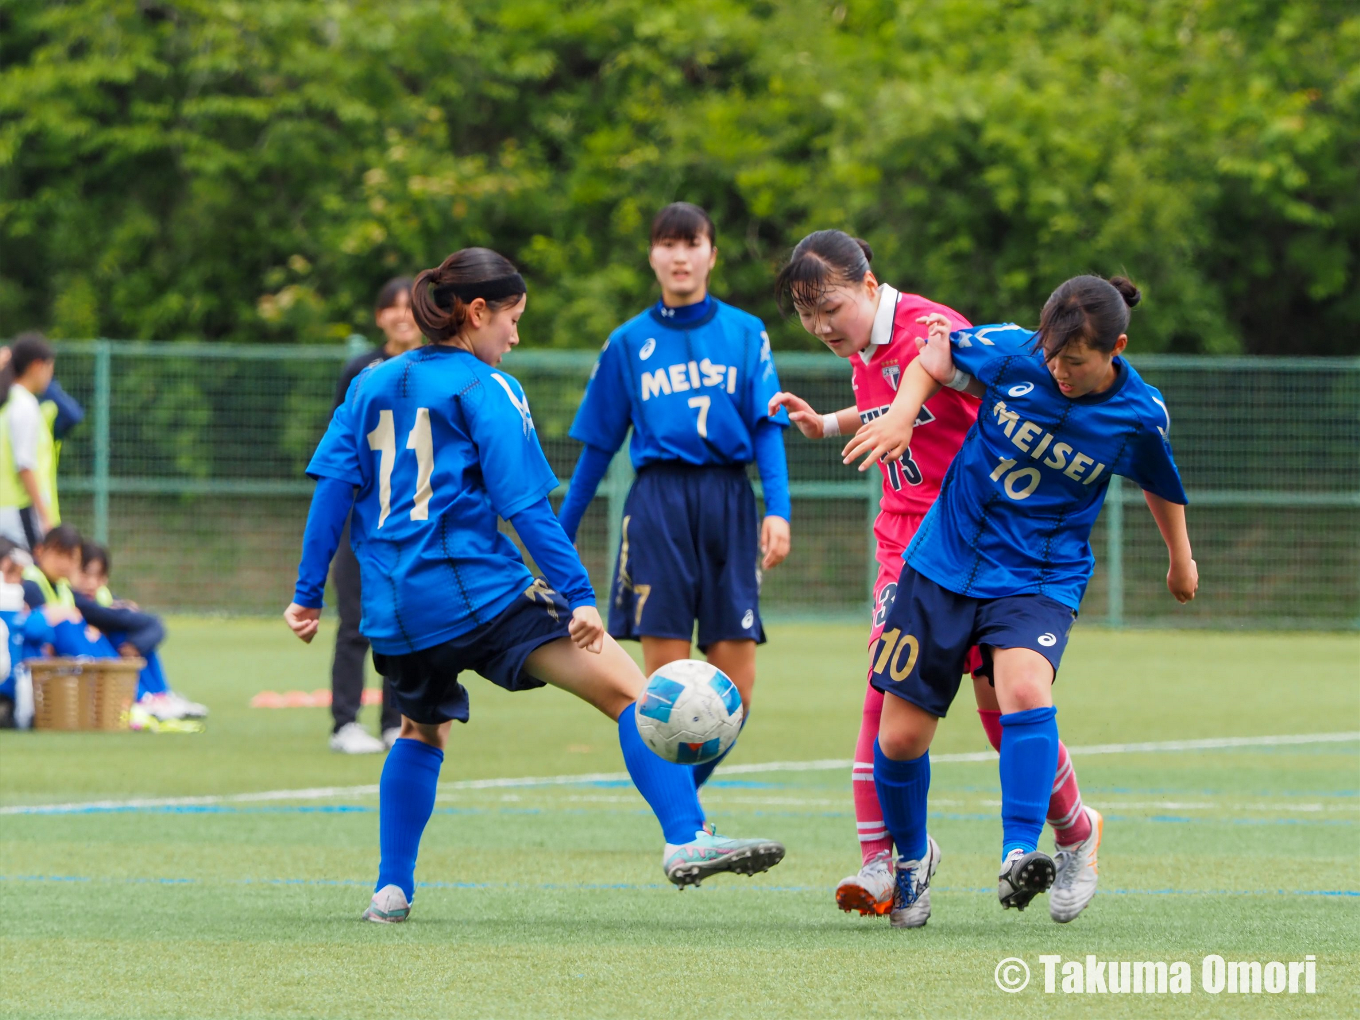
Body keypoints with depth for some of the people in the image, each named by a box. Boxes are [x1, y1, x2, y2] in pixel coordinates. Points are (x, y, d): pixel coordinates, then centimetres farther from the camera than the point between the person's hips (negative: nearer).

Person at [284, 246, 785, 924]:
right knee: (628, 691, -10)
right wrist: (579, 596, -12)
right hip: (476, 590, -6)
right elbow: (523, 504, -10)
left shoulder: (371, 385, 15)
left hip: (394, 608, 6)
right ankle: (685, 839, -26)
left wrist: (308, 594, 12)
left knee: (423, 731, 32)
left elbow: (333, 485, 9)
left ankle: (391, 890, 25)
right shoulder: (485, 389, -2)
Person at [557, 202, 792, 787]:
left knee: (735, 691, -4)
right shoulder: (629, 343, 10)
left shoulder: (745, 334, 10)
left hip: (728, 503, 1)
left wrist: (778, 509, -11)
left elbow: (768, 428, 4)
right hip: (657, 503, -1)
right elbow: (597, 446, 14)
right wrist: (560, 537, 14)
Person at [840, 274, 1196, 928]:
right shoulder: (1010, 352, -12)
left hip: (1041, 579, -1)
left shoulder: (1139, 416, -10)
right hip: (946, 561, 2)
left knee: (1026, 690, -33)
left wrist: (1181, 561, 27)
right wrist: (903, 411, -11)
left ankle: (1018, 856, -37)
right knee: (900, 736, 2)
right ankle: (911, 857, 30)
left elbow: (1161, 485, 11)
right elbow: (936, 357, 7)